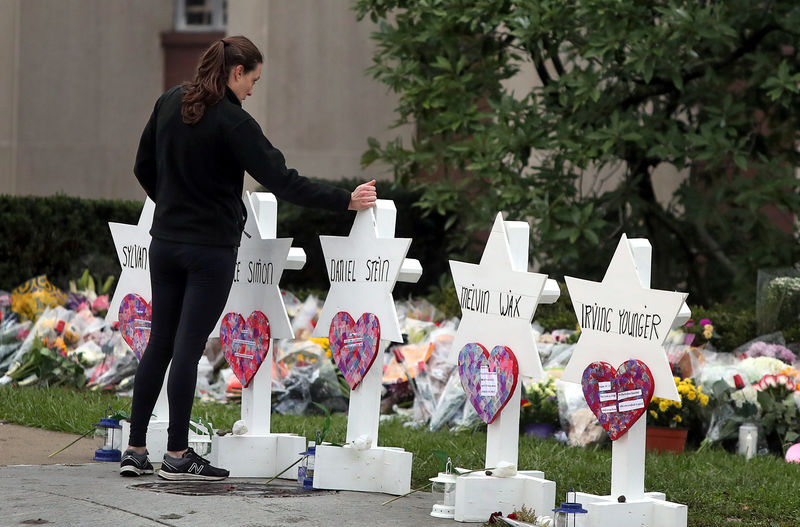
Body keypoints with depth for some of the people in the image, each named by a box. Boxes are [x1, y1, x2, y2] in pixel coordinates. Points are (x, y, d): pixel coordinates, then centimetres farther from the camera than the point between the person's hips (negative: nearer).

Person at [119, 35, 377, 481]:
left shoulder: (170, 104, 5)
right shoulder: (232, 122, -16)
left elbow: (145, 169, 14)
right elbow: (282, 181, -18)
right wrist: (346, 200, -14)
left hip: (166, 241, 6)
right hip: (212, 248, -6)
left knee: (160, 343, 11)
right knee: (188, 347, -3)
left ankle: (135, 450, 13)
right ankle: (177, 455, 2)